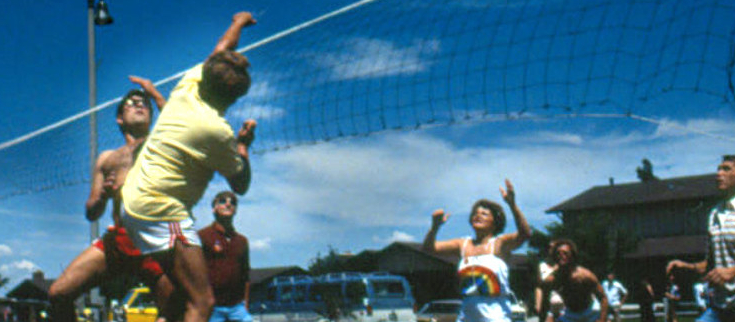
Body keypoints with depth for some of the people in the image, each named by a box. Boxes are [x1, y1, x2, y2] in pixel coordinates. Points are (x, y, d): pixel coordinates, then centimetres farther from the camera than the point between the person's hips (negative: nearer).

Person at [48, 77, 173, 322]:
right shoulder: (107, 159, 24)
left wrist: (156, 95, -2)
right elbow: (91, 213, 19)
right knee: (58, 294, -8)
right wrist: (103, 195, -4)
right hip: (115, 240, 3)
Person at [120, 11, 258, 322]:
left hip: (133, 201, 10)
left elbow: (220, 51, 24)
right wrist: (243, 144, 13)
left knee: (176, 297, 18)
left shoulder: (188, 85, 2)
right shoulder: (217, 132, -17)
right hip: (162, 212, -10)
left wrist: (238, 22, 40)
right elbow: (241, 185, -1)